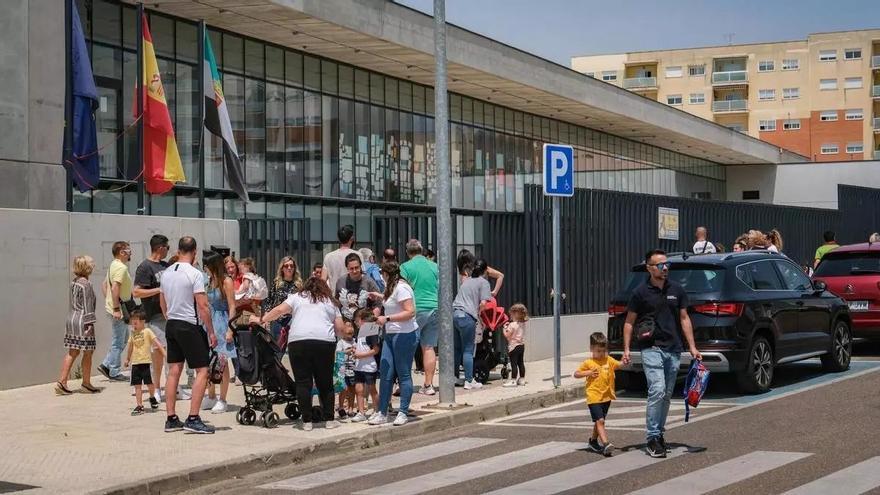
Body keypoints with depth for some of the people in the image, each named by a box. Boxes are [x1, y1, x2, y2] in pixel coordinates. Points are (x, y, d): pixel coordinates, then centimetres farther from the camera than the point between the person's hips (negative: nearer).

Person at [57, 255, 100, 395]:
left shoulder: (74, 282, 12)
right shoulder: (86, 284, -13)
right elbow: (87, 305, -15)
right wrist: (90, 323, -13)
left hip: (71, 319, 9)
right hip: (82, 321, -9)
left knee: (72, 352, 10)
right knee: (87, 353, 3)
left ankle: (62, 381, 5)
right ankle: (86, 383, 11)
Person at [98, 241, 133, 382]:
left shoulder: (114, 265, 15)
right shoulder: (121, 267, -17)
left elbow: (104, 284, 22)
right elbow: (115, 288, -26)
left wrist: (108, 301, 18)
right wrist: (116, 308, -25)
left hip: (117, 309, 10)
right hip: (119, 310, -10)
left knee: (123, 338, 19)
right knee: (119, 341, -2)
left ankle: (106, 365, 18)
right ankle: (114, 373, 4)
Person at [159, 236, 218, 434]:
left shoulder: (166, 273, 8)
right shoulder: (194, 274, -13)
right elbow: (203, 306, -16)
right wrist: (211, 332, -10)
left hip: (171, 326, 7)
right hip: (190, 327, -7)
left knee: (174, 370, 10)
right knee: (202, 371, -4)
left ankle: (171, 419, 12)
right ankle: (193, 419, -10)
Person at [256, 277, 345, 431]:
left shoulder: (297, 297, 18)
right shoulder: (331, 302, 23)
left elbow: (279, 310, 6)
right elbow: (340, 328, 17)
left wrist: (261, 320, 15)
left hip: (298, 341, -1)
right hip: (325, 342, 1)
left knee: (303, 382, 3)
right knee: (325, 383, 11)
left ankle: (307, 421, 1)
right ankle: (329, 419, 14)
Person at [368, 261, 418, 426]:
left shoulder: (401, 288, -15)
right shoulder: (393, 287, 15)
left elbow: (410, 312, -22)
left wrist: (387, 319, -21)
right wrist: (381, 297, 23)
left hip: (405, 335, -10)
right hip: (391, 335, 10)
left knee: (403, 375, -1)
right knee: (385, 374, 5)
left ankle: (403, 413, 6)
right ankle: (382, 413, 8)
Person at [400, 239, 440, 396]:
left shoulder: (406, 267, -1)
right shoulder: (435, 267, 11)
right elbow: (441, 289, 17)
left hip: (416, 310, -4)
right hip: (434, 309, 4)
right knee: (429, 347, 6)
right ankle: (428, 384, 6)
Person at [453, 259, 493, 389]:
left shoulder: (466, 281, 22)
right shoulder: (483, 282, 2)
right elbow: (483, 303, -9)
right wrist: (478, 313, 10)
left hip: (453, 314, 6)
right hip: (466, 316, -6)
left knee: (457, 348, 16)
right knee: (468, 350, -3)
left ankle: (454, 377, 21)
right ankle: (469, 381, -3)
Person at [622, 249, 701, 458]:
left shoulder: (676, 290, 8)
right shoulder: (641, 292, -2)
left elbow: (684, 319, 12)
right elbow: (629, 322, 2)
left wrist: (692, 347, 7)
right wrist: (626, 349, -6)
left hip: (673, 349, 4)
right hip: (651, 348, -4)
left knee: (667, 394, 10)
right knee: (657, 391, -15)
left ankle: (659, 433, 22)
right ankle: (652, 438, -11)